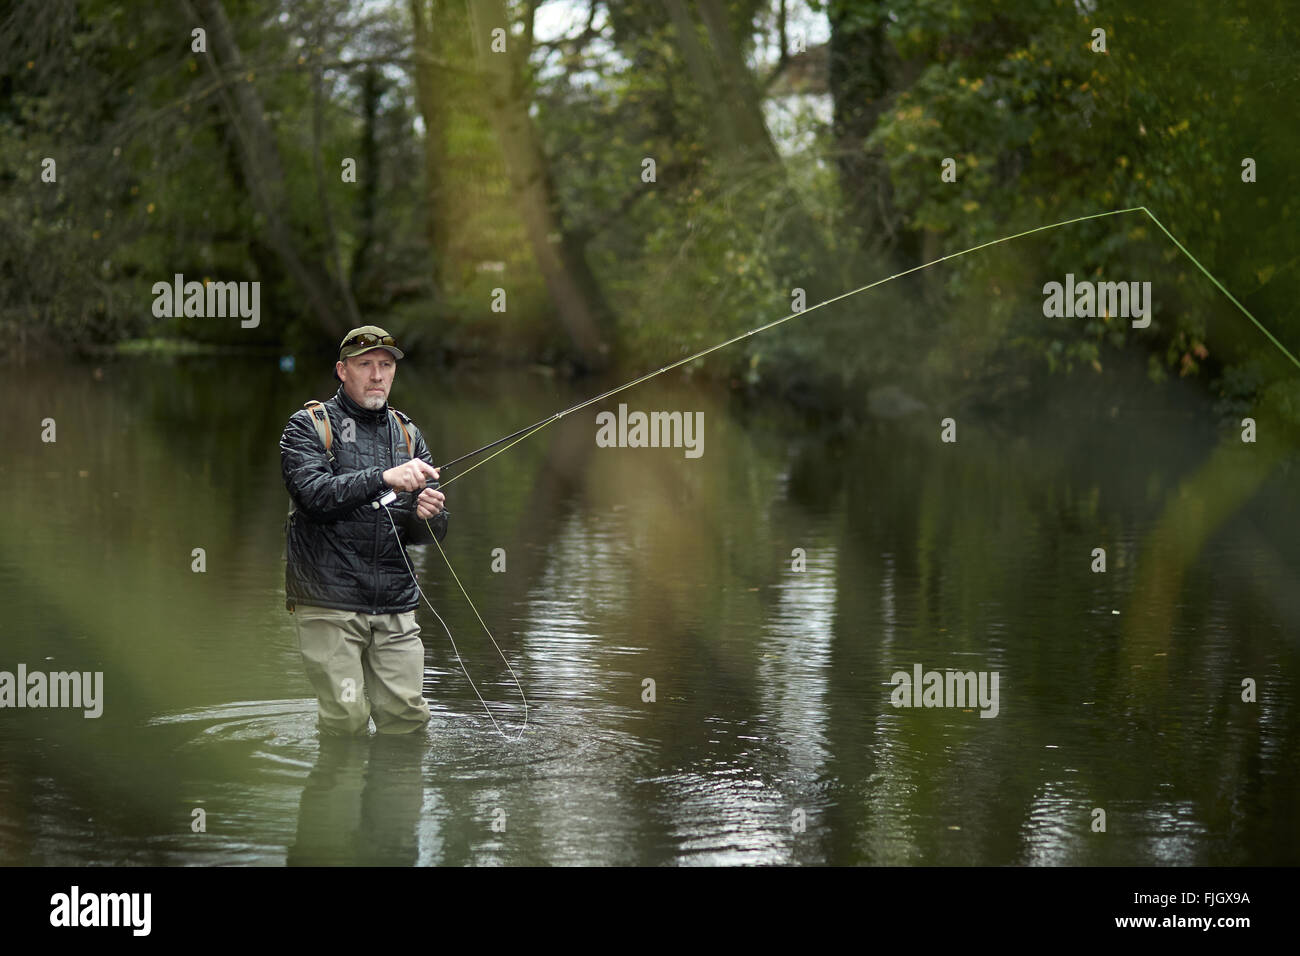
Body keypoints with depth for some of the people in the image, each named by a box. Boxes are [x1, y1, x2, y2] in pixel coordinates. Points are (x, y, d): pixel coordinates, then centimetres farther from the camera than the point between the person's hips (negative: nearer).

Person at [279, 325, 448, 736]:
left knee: (407, 719, -1)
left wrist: (427, 515, -9)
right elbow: (313, 493, -17)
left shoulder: (407, 435, 17)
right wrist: (384, 478, -25)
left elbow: (434, 531, 15)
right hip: (329, 604, -4)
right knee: (346, 722, -8)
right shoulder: (308, 426, 2)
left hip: (396, 609, 4)